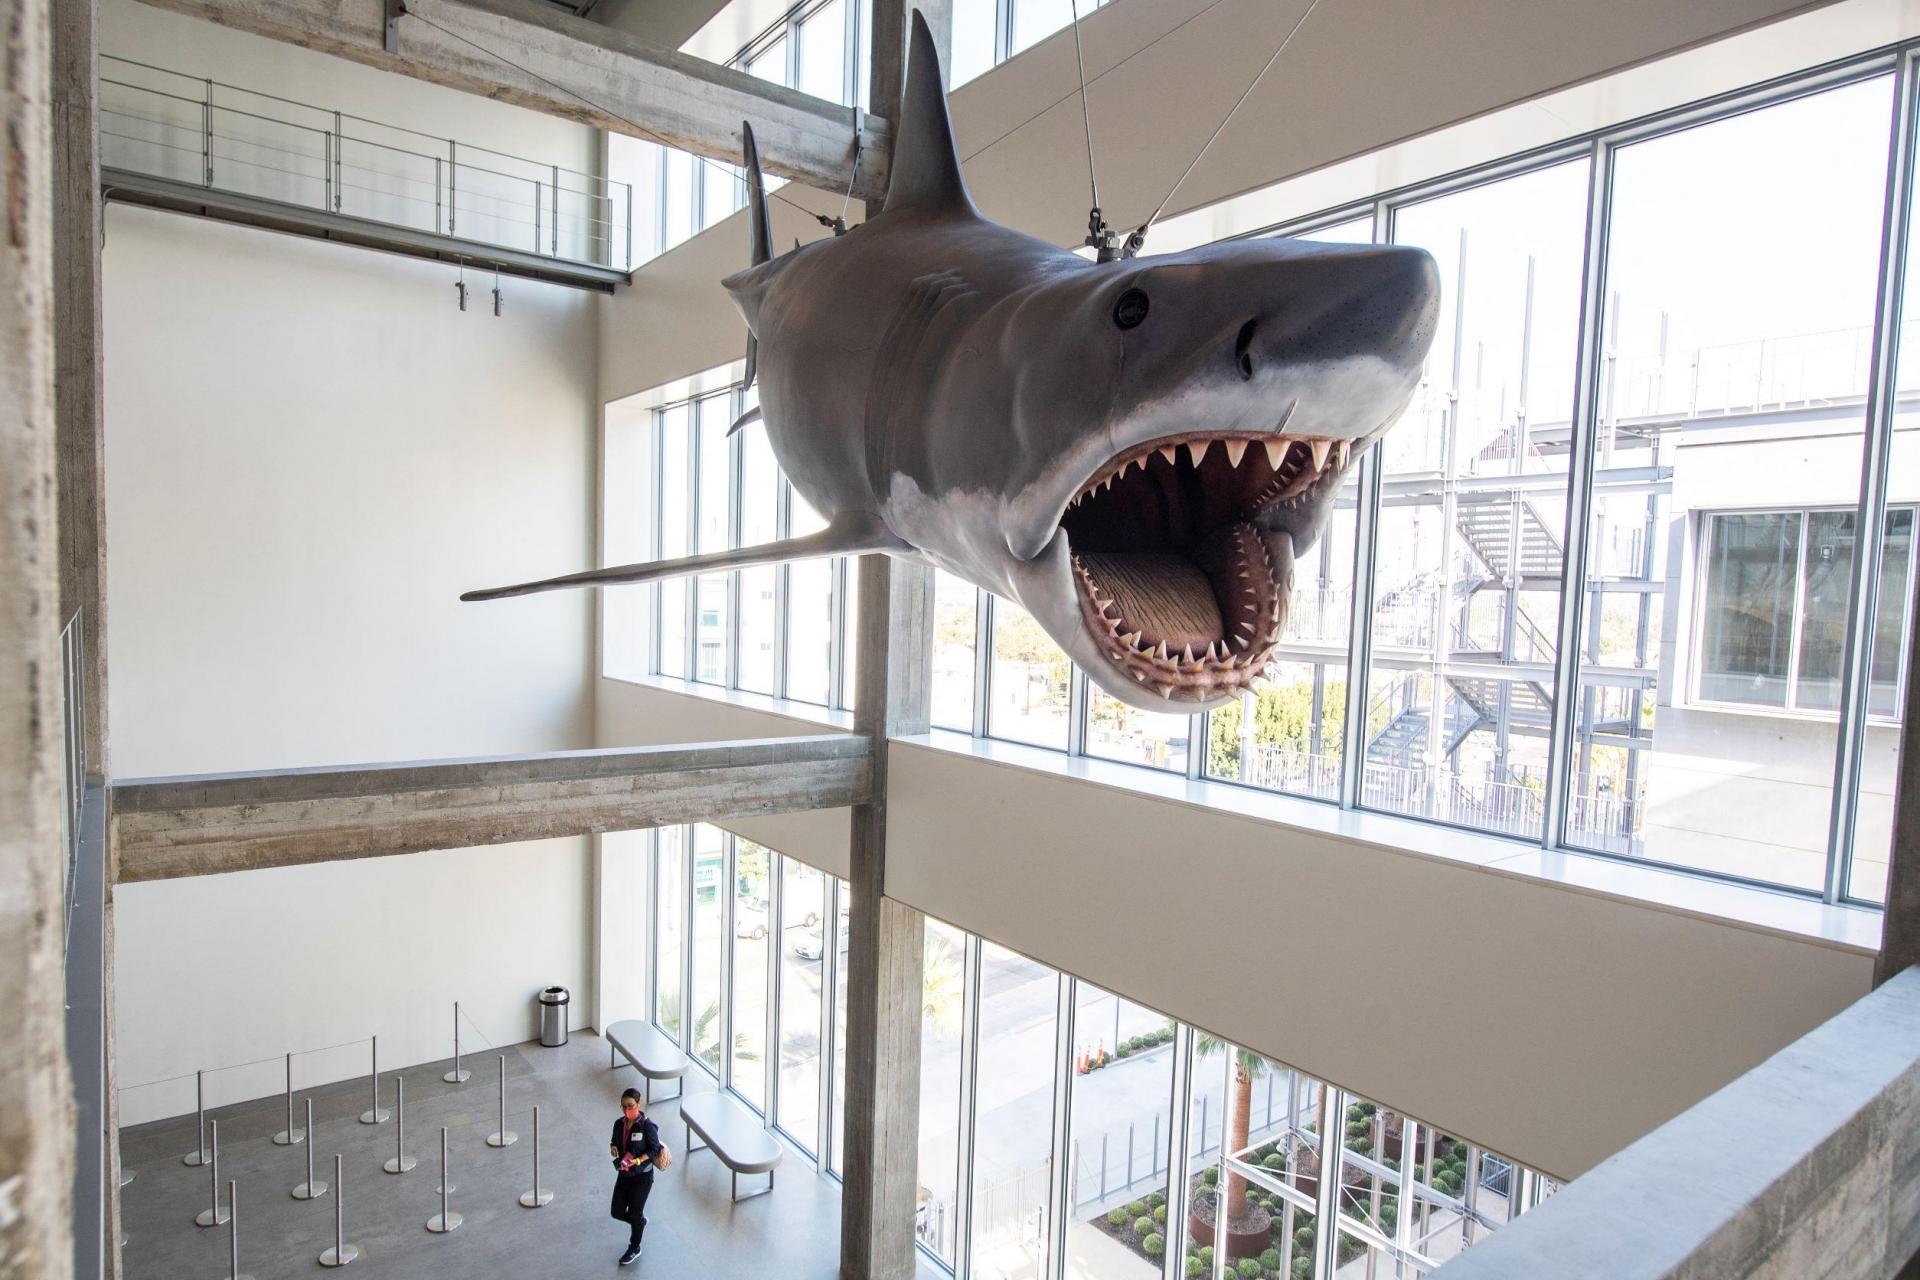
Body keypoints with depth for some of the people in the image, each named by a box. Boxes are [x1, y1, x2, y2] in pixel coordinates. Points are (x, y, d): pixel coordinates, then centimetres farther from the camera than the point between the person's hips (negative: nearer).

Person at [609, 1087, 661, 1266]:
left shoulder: (647, 1126, -21)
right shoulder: (619, 1124, -4)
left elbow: (655, 1149, -16)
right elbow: (616, 1142, 10)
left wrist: (637, 1161, -27)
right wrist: (613, 1149, -12)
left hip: (642, 1176, -6)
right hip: (624, 1174, 6)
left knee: (634, 1214, 7)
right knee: (617, 1212, 11)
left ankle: (634, 1249, 32)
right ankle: (641, 1221, 43)